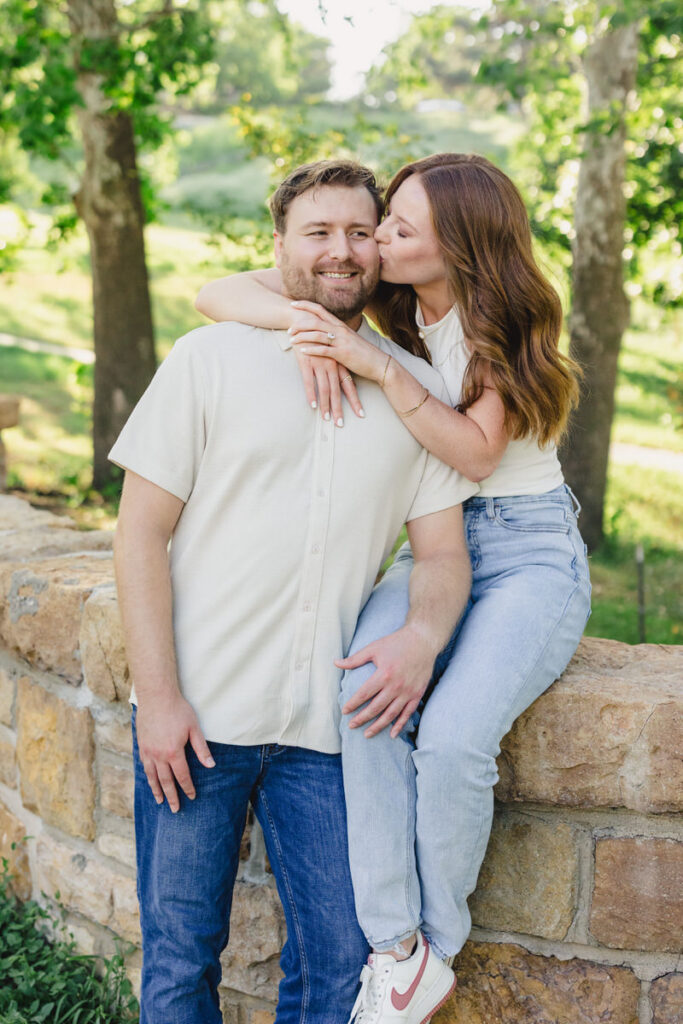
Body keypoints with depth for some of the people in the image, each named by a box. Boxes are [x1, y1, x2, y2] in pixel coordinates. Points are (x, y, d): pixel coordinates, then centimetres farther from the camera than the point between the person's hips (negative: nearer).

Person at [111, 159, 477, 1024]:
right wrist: (158, 696, -9)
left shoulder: (417, 390, 8)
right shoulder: (210, 359, 0)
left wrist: (424, 632, -15)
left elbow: (444, 553, 8)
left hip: (326, 726, 2)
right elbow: (141, 532, -2)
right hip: (195, 716, -2)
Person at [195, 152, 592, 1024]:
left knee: (452, 736, -29)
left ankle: (435, 947, -5)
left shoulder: (507, 325, -8)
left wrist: (375, 365, -28)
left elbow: (475, 452, -19)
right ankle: (391, 942, -18)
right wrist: (298, 317, -24)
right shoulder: (376, 302, 2)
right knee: (367, 697, -29)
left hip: (530, 550, -3)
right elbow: (217, 294, -3)